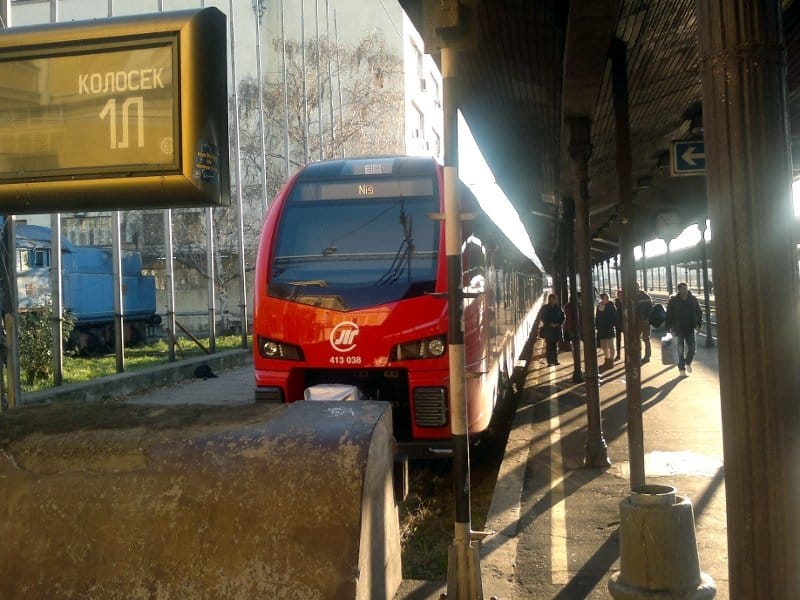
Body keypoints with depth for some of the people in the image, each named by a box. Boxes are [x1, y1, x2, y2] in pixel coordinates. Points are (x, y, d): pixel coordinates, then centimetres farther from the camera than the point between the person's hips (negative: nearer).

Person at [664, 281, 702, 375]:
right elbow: (668, 314, -4)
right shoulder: (673, 301, -8)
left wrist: (699, 324, 1)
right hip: (678, 329, -2)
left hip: (690, 329, 2)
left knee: (692, 348, 1)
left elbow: (699, 312, 10)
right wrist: (667, 327, -8)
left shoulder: (693, 300, 0)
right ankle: (682, 368, 14)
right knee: (680, 349, 2)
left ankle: (688, 363, 29)